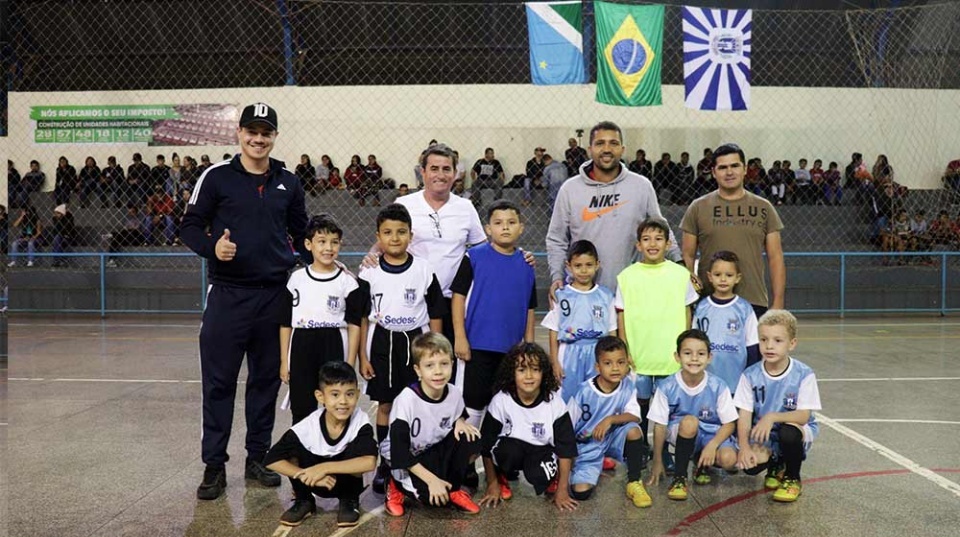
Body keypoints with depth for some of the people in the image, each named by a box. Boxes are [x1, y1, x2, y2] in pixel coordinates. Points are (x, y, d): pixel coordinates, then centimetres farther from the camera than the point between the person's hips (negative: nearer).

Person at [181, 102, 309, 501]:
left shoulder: (288, 183, 10)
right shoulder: (217, 176, 0)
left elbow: (301, 234, 18)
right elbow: (190, 226, 1)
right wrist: (212, 247, -19)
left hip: (275, 295, 3)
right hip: (228, 294, -3)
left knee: (266, 379, 10)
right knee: (219, 381, 1)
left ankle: (258, 457, 23)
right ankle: (214, 465, 13)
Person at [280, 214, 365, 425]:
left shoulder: (347, 281, -1)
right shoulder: (297, 278, 4)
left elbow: (354, 325, -1)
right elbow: (285, 323, 8)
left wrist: (350, 363, -6)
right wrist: (284, 360, 5)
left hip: (334, 350, -2)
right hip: (302, 351, 2)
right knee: (301, 408, 11)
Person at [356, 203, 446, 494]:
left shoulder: (424, 270, -3)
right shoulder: (370, 272, -2)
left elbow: (435, 315, 3)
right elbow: (361, 317, 2)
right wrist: (362, 356, 0)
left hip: (416, 342, 0)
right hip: (382, 344, 1)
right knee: (384, 405, 8)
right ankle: (385, 463, 19)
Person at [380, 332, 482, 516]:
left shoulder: (454, 393, -12)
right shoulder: (407, 400, -26)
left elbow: (458, 418, 11)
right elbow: (400, 452, -24)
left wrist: (460, 422, -14)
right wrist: (432, 480, -26)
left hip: (436, 452, 5)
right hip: (406, 460, -5)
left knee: (471, 441, -21)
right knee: (434, 496, -28)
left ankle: (453, 489, 2)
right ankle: (398, 486, 3)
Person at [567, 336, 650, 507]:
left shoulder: (628, 387, -11)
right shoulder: (584, 392, -19)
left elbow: (635, 417, -20)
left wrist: (610, 419, -35)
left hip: (613, 439, 2)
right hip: (587, 447, -2)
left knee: (634, 430, -29)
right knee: (581, 492, -21)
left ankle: (634, 483, -8)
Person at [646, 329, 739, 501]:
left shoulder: (718, 387, -14)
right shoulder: (667, 387, -16)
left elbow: (729, 424, -8)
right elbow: (660, 426, -8)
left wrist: (712, 446, -25)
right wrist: (657, 462, -4)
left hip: (711, 435, 1)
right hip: (680, 434, -1)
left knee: (729, 459, -29)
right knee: (690, 421, -35)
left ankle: (701, 464, 9)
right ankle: (679, 476, -17)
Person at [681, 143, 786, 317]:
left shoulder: (763, 208, 8)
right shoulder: (698, 208, 5)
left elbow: (775, 258, 7)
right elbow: (688, 256, 5)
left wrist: (777, 303, 0)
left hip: (755, 303, 1)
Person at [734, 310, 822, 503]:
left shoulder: (804, 375, -15)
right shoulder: (750, 376, -9)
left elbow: (803, 416, -19)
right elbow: (744, 416, -11)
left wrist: (772, 417, -35)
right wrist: (744, 447, -26)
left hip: (798, 430, -2)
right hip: (763, 435, 2)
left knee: (789, 432, -37)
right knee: (751, 465, -26)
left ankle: (792, 479, -4)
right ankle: (776, 466, 15)